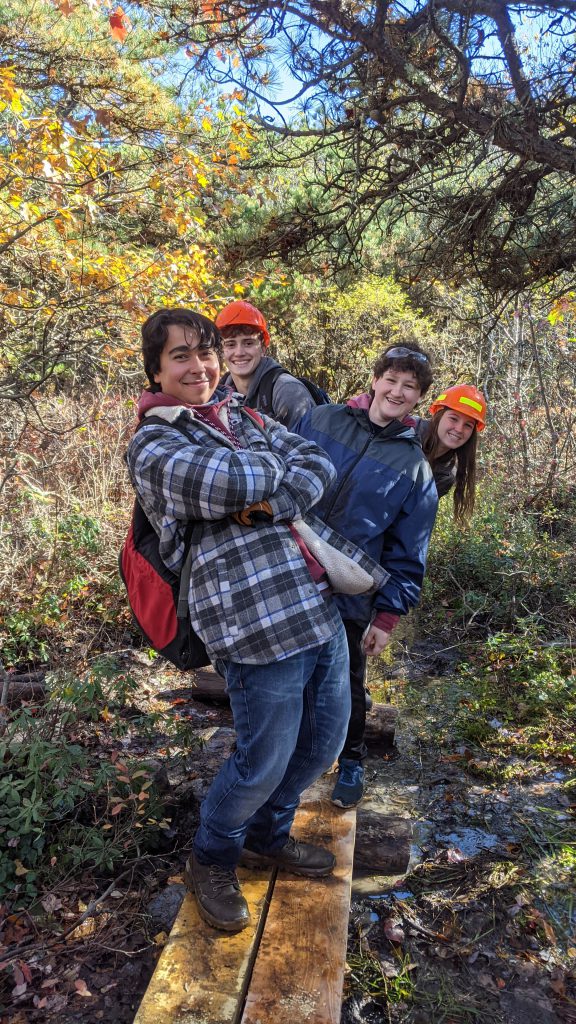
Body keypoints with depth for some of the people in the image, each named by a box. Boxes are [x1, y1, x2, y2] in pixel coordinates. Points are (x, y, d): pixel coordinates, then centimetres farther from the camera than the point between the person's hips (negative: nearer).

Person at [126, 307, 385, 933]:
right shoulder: (153, 447, -6)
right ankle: (212, 862, 35)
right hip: (256, 621, -7)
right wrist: (276, 468, -3)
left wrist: (272, 504, -15)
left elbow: (318, 464, 3)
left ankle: (268, 836, 44)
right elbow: (234, 483, -24)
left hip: (321, 606, 7)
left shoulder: (243, 416, 16)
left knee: (325, 740, 18)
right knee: (264, 760, 4)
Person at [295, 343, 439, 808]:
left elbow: (407, 556, -2)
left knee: (346, 687, 15)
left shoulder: (416, 469, -4)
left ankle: (352, 762, 42)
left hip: (348, 599, -2)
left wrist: (387, 616, -5)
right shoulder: (320, 420, -2)